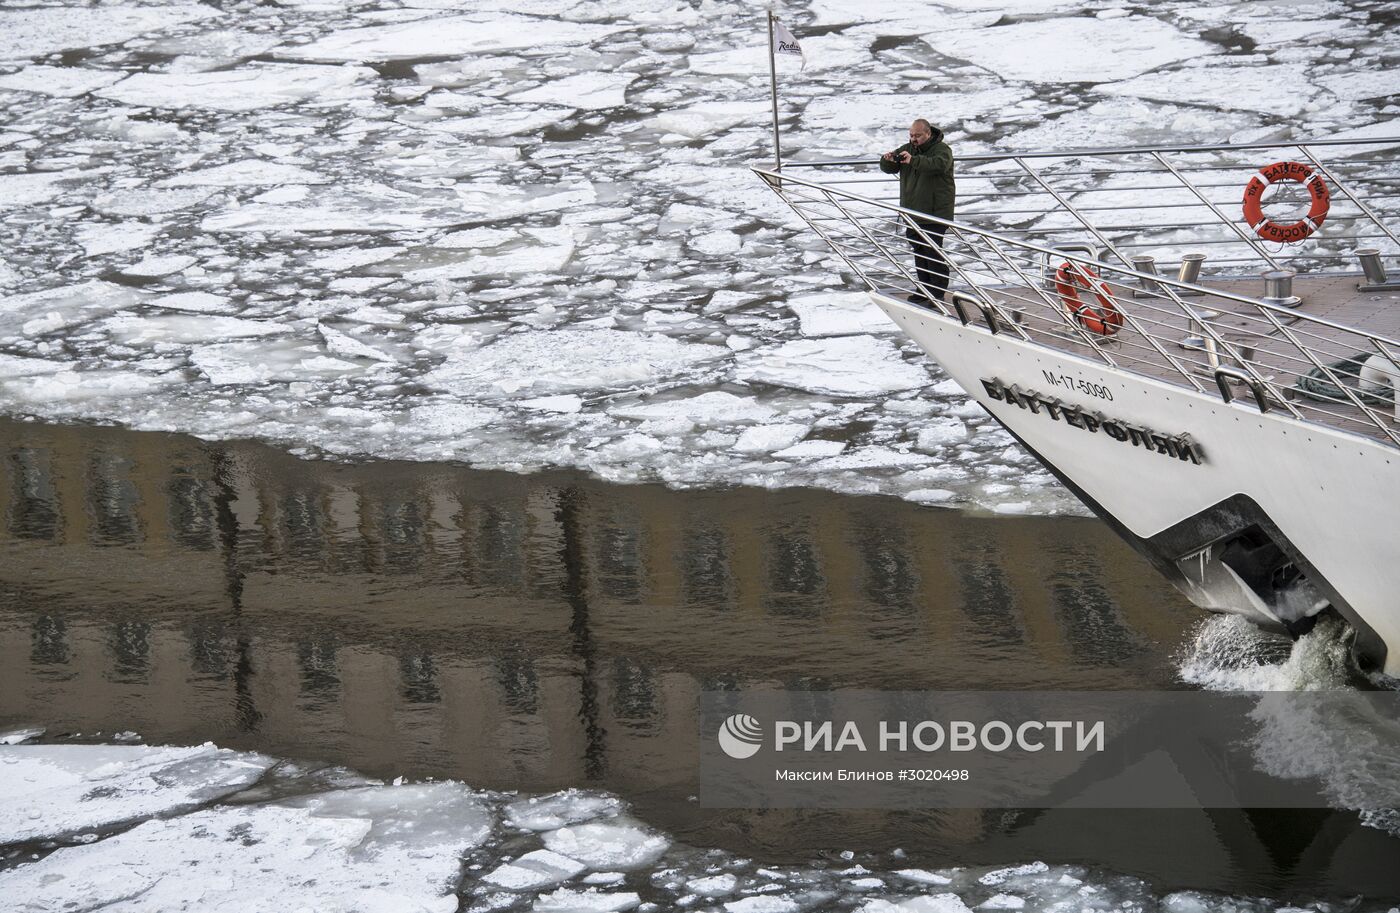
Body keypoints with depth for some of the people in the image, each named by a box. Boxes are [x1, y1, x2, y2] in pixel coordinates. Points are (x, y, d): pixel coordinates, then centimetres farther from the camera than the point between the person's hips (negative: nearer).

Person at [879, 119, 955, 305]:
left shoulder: (942, 150, -8)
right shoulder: (908, 149, 11)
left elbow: (939, 164, -30)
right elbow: (888, 168, 10)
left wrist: (913, 160, -41)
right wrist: (888, 161, -15)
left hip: (935, 212, -7)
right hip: (913, 211, 7)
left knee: (933, 251, -9)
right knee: (918, 250, 13)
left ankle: (938, 292, -5)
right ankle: (925, 287, 24)